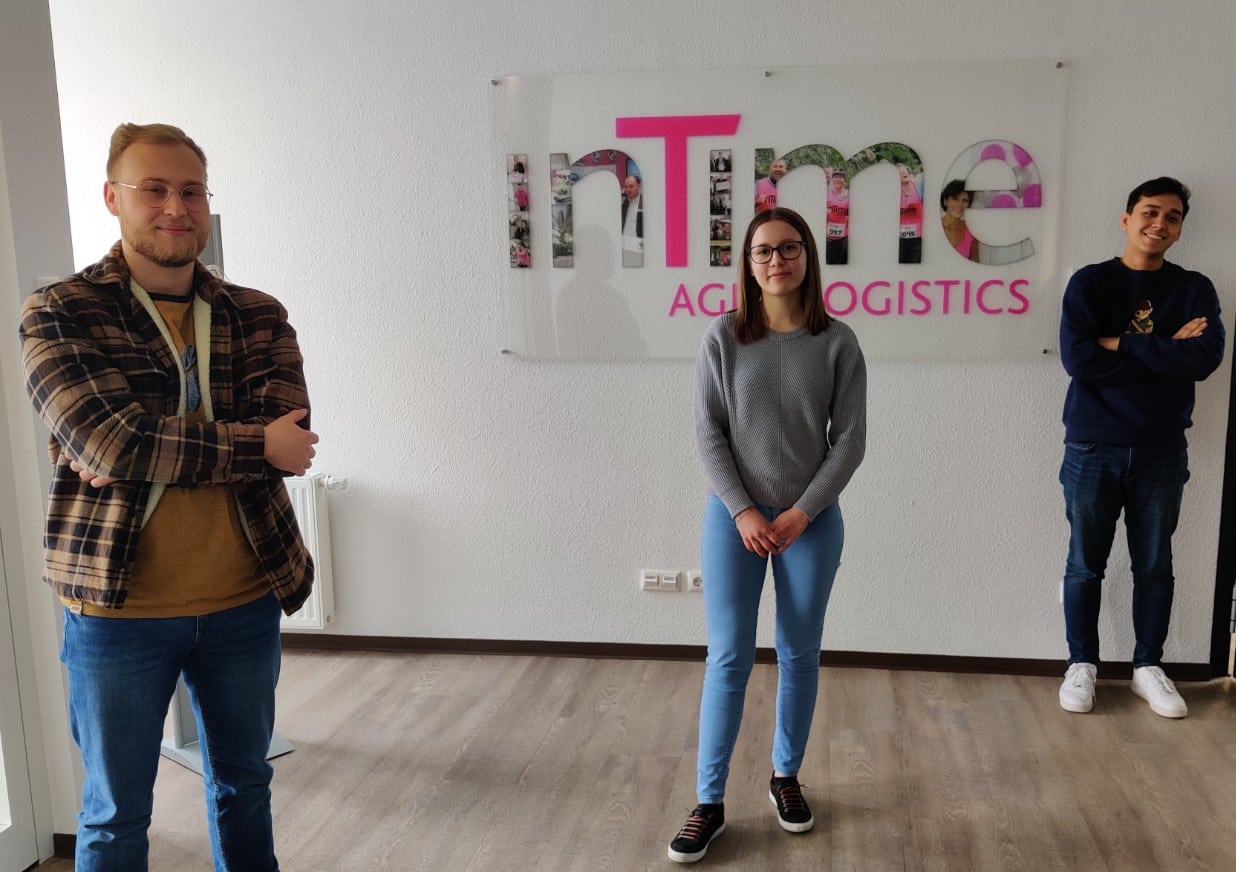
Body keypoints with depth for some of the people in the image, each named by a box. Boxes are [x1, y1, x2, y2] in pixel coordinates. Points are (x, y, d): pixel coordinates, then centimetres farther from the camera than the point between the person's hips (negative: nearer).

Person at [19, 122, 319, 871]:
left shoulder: (258, 317, 3)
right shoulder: (60, 314, -6)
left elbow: (286, 433, -12)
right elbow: (105, 443, -21)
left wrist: (145, 451, -20)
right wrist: (251, 445, -17)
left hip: (246, 602, 3)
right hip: (117, 608, -3)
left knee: (245, 784, 21)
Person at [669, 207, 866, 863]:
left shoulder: (837, 342, -3)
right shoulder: (724, 337, -4)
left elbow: (850, 440, -3)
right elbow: (708, 434, -4)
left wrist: (801, 513, -10)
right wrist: (742, 511, -11)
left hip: (813, 521, 1)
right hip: (733, 517, -1)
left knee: (800, 654, 13)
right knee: (728, 657, 1)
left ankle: (785, 776, 34)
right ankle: (709, 803, 13)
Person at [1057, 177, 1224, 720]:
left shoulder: (1195, 289, 4)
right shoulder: (1090, 282, -2)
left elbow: (1205, 359, -13)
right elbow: (1077, 358, -16)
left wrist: (1122, 345, -15)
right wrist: (1164, 351, -13)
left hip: (1162, 452, 2)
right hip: (1093, 449, -2)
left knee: (1155, 566, 11)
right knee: (1085, 564, 6)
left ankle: (1148, 667, 26)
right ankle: (1082, 664, 20)